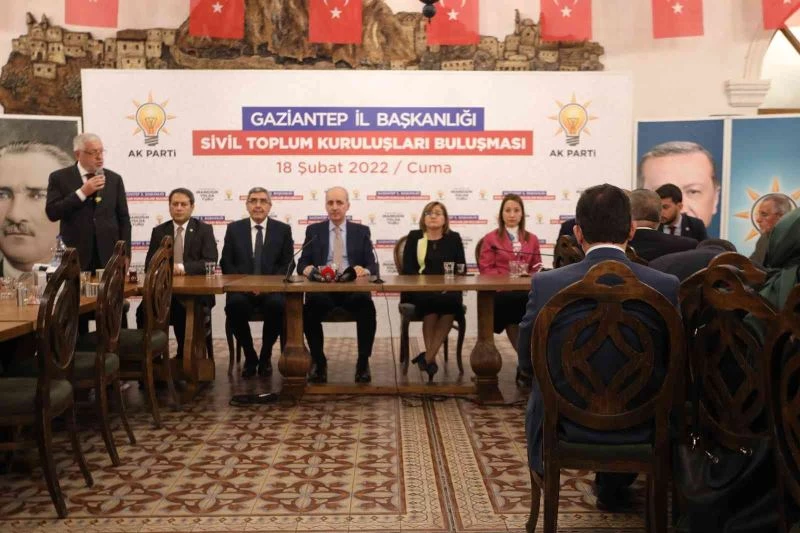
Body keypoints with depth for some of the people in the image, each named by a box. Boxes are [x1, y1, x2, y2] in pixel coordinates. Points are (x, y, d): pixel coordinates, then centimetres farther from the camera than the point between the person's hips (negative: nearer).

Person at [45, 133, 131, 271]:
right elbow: (52, 213, -9)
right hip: (75, 257, -2)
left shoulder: (114, 179, 9)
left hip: (109, 256, 2)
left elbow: (123, 219, 8)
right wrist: (82, 192, -14)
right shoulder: (59, 178, 2)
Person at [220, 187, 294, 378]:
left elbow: (288, 264, 3)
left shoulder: (283, 230, 9)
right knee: (234, 304, -33)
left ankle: (265, 356, -9)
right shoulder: (234, 229, 10)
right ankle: (250, 357, -10)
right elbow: (226, 263, 6)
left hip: (272, 289, 0)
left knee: (277, 305, -34)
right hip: (241, 288, 1)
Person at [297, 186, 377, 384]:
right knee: (310, 307, -33)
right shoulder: (313, 230, 15)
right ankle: (318, 361, -13)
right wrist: (307, 268, -18)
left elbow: (372, 265, 6)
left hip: (353, 289, 0)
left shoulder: (362, 231, 13)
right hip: (322, 288, 0)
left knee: (367, 307, -33)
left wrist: (365, 270, -20)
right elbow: (302, 263, 8)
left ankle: (363, 362, -18)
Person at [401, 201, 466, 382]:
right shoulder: (414, 237, 12)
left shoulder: (454, 238, 16)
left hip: (447, 289, 1)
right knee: (431, 301, -36)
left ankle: (428, 356, -31)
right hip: (419, 289, -1)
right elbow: (407, 269, 3)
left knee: (452, 302, -34)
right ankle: (432, 358, -32)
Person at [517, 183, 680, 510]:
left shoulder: (546, 284, -16)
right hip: (640, 429, 1)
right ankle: (613, 486, 48)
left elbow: (527, 363, -4)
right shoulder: (666, 286, -15)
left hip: (565, 427, 0)